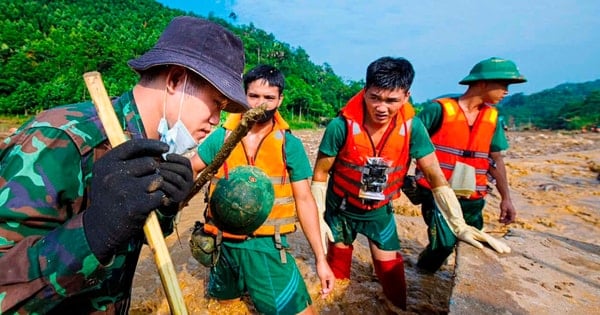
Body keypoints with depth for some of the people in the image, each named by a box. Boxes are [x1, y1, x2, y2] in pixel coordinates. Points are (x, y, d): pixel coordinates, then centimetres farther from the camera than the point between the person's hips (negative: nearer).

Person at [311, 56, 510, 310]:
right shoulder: (341, 126, -25)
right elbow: (320, 175, -14)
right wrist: (318, 219, -13)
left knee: (391, 272, 12)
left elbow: (436, 177, -11)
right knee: (337, 269, 20)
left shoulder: (412, 127, -19)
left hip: (380, 212, 1)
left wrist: (459, 226, -11)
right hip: (340, 210, 0)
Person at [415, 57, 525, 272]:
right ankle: (423, 272, 18)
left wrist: (506, 198, 10)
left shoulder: (492, 117, 8)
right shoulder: (439, 109, -11)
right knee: (445, 242, -12)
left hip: (472, 198, 6)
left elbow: (495, 159, 13)